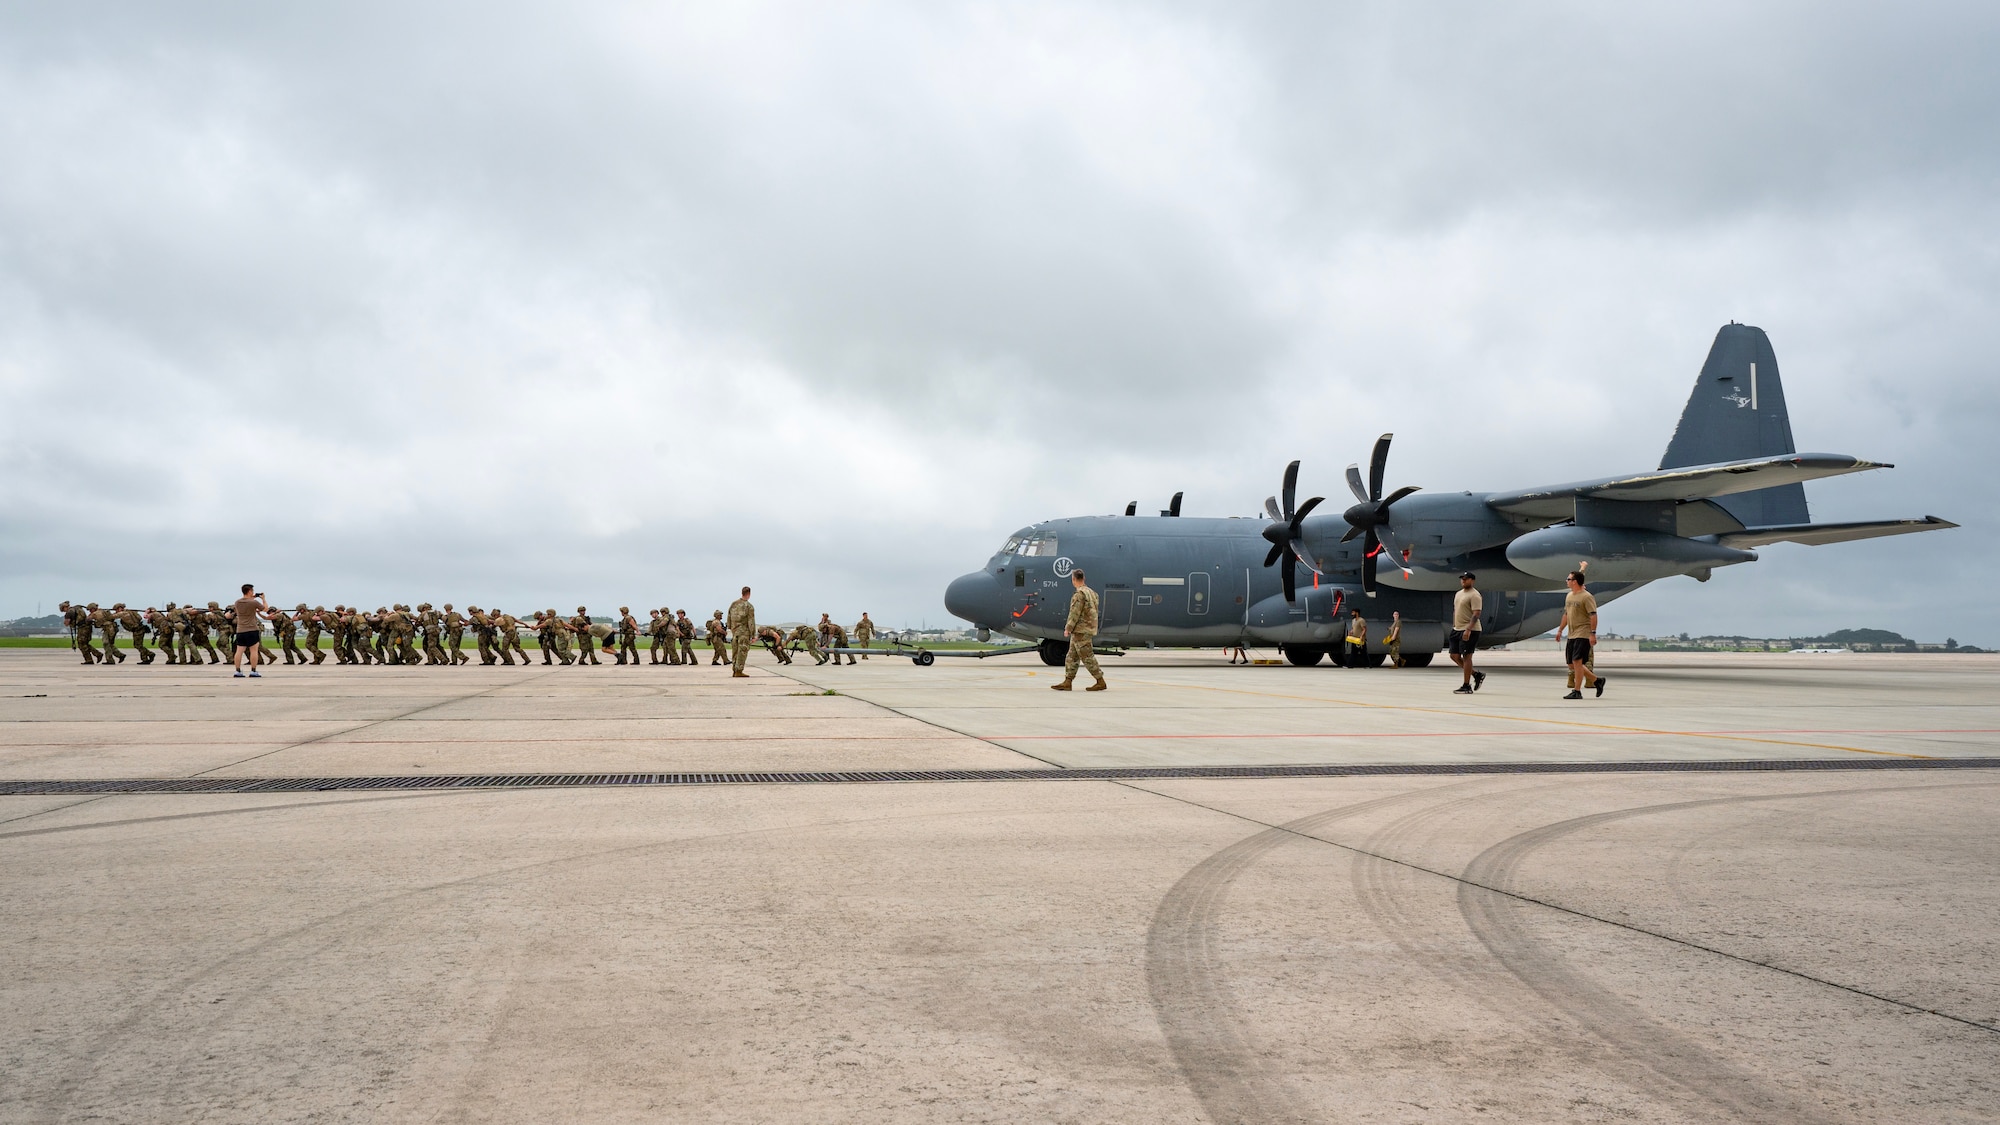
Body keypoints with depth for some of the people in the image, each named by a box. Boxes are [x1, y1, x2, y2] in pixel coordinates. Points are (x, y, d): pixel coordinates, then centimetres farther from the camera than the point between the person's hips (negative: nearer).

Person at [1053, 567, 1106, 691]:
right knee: (1072, 657, 11)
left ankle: (1100, 682, -4)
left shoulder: (1079, 594, -15)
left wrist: (1068, 628, -12)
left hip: (1081, 630, -10)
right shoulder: (1091, 592, 15)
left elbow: (1075, 613, -19)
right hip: (1088, 629, 10)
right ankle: (1067, 682, 11)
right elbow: (1094, 612, 17)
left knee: (1087, 657, -6)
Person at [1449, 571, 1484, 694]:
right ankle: (1477, 675, 21)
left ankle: (1466, 686, -2)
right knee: (1454, 656, 9)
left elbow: (1476, 614, -20)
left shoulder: (1474, 595, -12)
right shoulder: (1458, 594, 17)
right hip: (1457, 630, 9)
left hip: (1469, 631, -9)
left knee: (1466, 657, -7)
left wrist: (1468, 630, -27)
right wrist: (1454, 627, 18)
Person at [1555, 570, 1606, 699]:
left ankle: (1577, 691, -8)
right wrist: (1560, 630, 23)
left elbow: (1593, 616, -16)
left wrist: (1593, 633, -22)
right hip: (1572, 635, 9)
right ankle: (1597, 680, 23)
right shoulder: (1569, 596, 15)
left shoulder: (1586, 597, -11)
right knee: (1571, 664, 8)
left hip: (1583, 635, -9)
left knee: (1577, 661, -13)